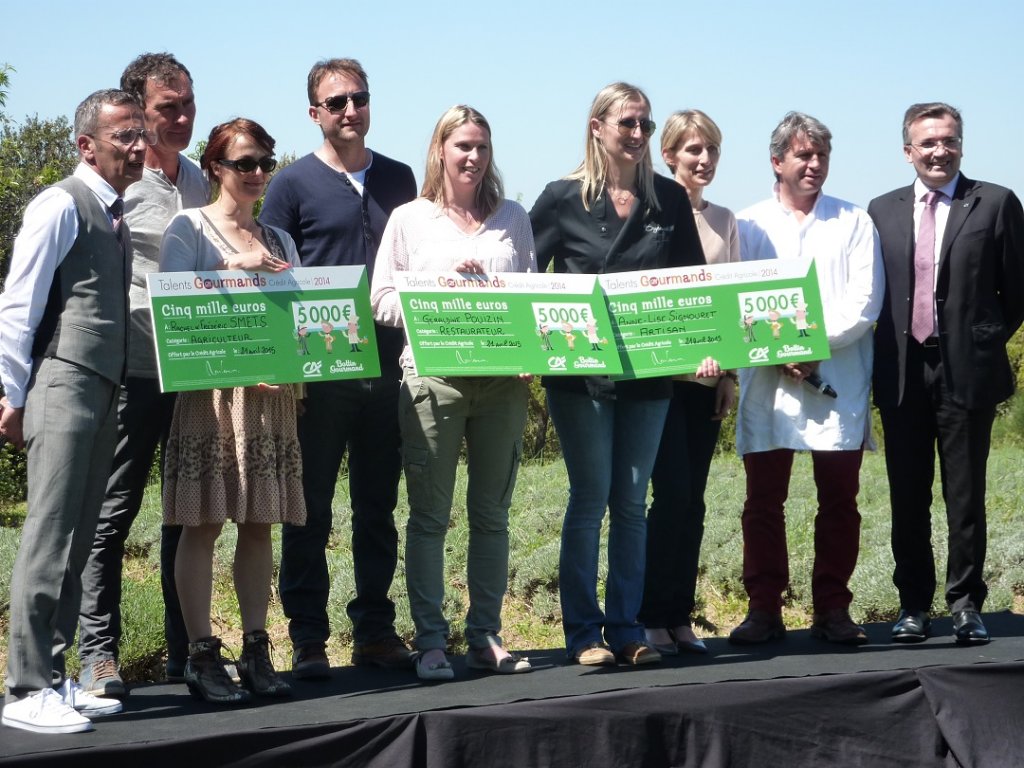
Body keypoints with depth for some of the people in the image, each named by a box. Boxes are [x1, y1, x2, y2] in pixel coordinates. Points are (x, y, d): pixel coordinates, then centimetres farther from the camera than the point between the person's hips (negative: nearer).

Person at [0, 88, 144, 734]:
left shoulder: (115, 216, 18)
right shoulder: (62, 205, -8)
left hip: (104, 391, 9)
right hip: (62, 387, -9)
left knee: (78, 542, 10)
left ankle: (55, 677, 16)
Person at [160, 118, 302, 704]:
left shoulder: (279, 241, 19)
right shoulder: (189, 228, 3)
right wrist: (230, 268, -18)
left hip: (272, 392, 5)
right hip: (211, 389, -5)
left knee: (260, 521, 5)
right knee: (205, 522, -5)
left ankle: (256, 651, 9)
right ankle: (201, 656, -2)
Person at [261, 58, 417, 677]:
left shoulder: (399, 180, 13)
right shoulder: (294, 185, 2)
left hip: (386, 366, 4)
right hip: (318, 369, -3)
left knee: (378, 504, 9)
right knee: (311, 509, 1)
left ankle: (375, 628, 17)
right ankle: (309, 637, 6)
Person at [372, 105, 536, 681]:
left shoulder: (513, 218, 14)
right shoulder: (410, 219, 6)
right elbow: (383, 300, 2)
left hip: (504, 378, 3)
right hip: (433, 377, -2)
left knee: (492, 514, 7)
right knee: (430, 515, -1)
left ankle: (487, 635, 13)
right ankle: (431, 641, 4)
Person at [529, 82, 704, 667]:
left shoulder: (670, 199, 7)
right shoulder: (564, 198, 0)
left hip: (648, 372, 3)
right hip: (580, 371, -3)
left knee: (632, 502, 7)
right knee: (590, 498, 0)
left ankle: (627, 627, 13)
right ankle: (584, 632, 7)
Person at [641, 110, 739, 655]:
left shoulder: (724, 220, 13)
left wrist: (730, 370, 8)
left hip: (708, 376, 5)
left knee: (692, 497, 5)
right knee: (673, 492, -10)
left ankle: (680, 615, 11)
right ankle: (652, 616, 0)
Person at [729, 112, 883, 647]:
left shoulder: (854, 223, 10)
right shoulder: (749, 225, 10)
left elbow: (864, 301, -1)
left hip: (839, 380, 0)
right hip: (768, 384, 0)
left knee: (839, 500, 1)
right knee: (763, 502, 0)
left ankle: (832, 611, 9)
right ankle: (764, 610, 7)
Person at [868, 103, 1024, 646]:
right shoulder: (882, 211, 10)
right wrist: (888, 352, 5)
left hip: (967, 371, -2)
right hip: (902, 371, 3)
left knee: (965, 495, 2)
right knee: (907, 498, 6)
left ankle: (965, 605, 9)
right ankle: (914, 605, 14)